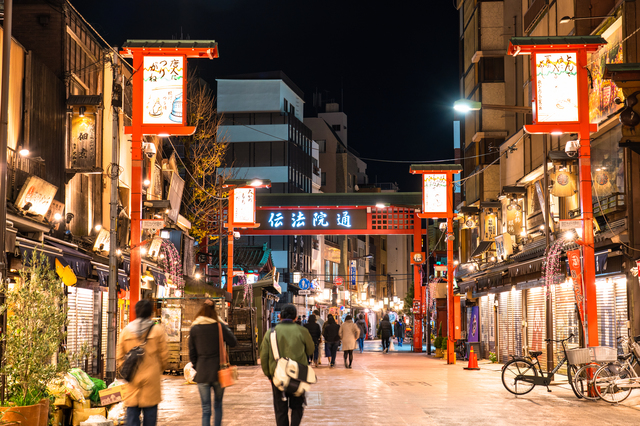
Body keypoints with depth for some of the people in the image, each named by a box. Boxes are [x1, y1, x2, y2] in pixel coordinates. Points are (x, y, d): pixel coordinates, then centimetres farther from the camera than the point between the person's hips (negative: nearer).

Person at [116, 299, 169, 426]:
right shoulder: (157, 330, -3)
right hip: (151, 378, -2)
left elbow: (119, 356, 6)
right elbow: (164, 356, 0)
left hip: (132, 381, 2)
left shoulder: (126, 331, 3)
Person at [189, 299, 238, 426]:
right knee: (218, 404, 18)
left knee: (206, 409, 2)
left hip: (202, 373, 0)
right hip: (218, 371, 0)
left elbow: (192, 353, 4)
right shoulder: (219, 326, -4)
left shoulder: (194, 329, 0)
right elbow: (233, 342, 2)